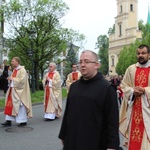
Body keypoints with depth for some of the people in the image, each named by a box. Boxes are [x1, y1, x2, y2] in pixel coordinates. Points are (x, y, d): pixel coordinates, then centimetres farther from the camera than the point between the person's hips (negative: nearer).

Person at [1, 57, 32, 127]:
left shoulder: (22, 70, -11)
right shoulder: (14, 70, 15)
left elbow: (22, 80, -21)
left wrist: (12, 79, -14)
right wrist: (10, 79, 2)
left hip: (19, 91, -8)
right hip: (12, 90, 9)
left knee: (20, 105, -2)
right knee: (10, 105, 6)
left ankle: (23, 121, 9)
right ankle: (9, 121, 11)